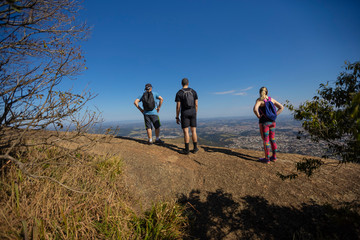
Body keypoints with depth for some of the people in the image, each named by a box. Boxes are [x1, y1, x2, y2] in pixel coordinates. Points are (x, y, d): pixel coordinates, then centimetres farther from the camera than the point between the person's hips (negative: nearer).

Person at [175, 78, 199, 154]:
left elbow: (178, 106, -8)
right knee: (193, 131, 8)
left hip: (184, 113, -3)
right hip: (192, 112, 3)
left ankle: (187, 149, 0)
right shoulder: (193, 91, 5)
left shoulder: (179, 93, -4)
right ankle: (195, 148, 12)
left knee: (186, 131, -2)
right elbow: (196, 104, 4)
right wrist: (195, 114, 13)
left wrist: (177, 117, -1)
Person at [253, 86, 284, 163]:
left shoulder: (259, 100, -10)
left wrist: (258, 116, -12)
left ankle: (267, 159, 9)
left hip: (264, 122, -6)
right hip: (272, 122, 6)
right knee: (272, 139, 15)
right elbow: (281, 107, 9)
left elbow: (255, 109, -28)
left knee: (265, 141, 1)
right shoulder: (271, 99, 8)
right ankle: (274, 157, 24)